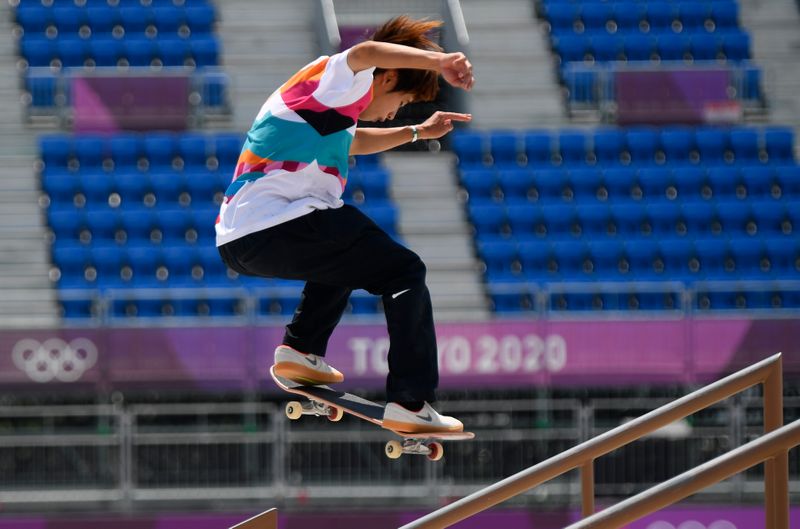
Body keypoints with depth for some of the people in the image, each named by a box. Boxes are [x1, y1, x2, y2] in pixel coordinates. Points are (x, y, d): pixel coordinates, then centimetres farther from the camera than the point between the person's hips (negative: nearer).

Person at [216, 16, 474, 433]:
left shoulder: (332, 106, 28)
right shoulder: (333, 79, -2)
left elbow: (354, 142, 51)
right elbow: (366, 53, -28)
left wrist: (418, 131, 54)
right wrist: (437, 61, -41)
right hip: (279, 228, -10)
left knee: (351, 252, 37)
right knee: (405, 272, -3)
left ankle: (300, 350, 22)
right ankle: (410, 404, -12)